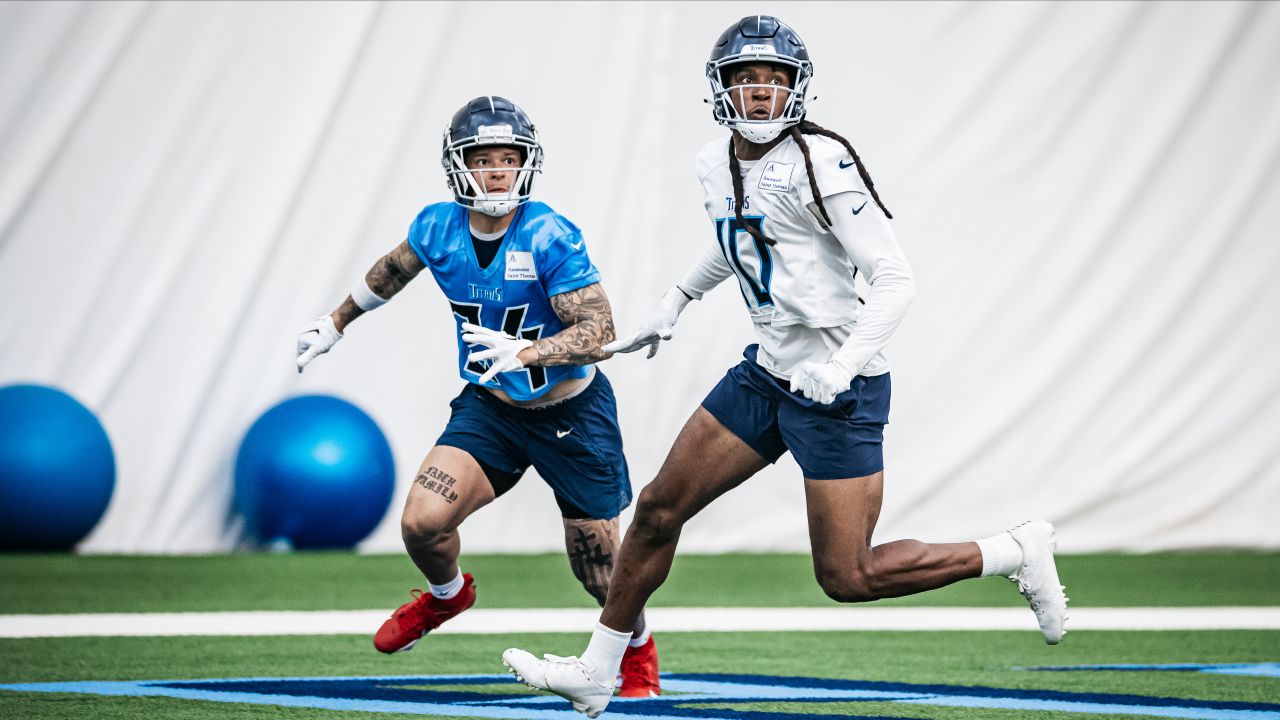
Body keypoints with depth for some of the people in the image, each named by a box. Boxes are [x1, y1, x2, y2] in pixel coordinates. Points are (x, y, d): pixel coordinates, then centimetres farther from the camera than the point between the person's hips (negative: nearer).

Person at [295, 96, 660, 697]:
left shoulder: (549, 238, -26)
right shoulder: (439, 228, -11)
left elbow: (599, 332, -30)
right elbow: (395, 269, 13)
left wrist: (524, 352, -45)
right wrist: (336, 323, 26)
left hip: (571, 415, -4)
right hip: (489, 406, 4)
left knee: (598, 571, 3)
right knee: (423, 523, -14)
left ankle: (638, 649, 37)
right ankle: (447, 595, 22)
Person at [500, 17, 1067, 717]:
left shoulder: (820, 162, -18)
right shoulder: (717, 166, 5)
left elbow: (895, 280, -20)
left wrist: (842, 366, -30)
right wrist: (672, 303, 29)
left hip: (836, 389, -8)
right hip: (767, 371, 8)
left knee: (846, 577, -5)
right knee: (658, 509, 8)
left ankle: (1016, 554, 11)